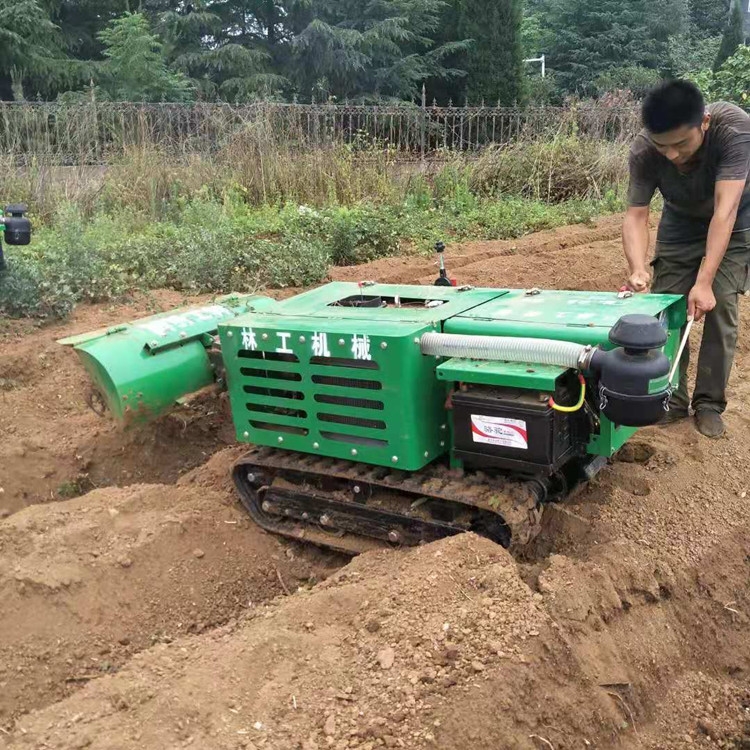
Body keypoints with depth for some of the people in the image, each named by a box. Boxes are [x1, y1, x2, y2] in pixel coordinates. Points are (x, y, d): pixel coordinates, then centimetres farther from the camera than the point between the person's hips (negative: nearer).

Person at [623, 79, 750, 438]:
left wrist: (704, 281, -48)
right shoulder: (643, 150, -30)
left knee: (719, 305, -12)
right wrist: (638, 271, -46)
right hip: (681, 222, 2)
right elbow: (635, 215, -27)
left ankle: (709, 403, 2)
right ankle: (671, 399, 8)